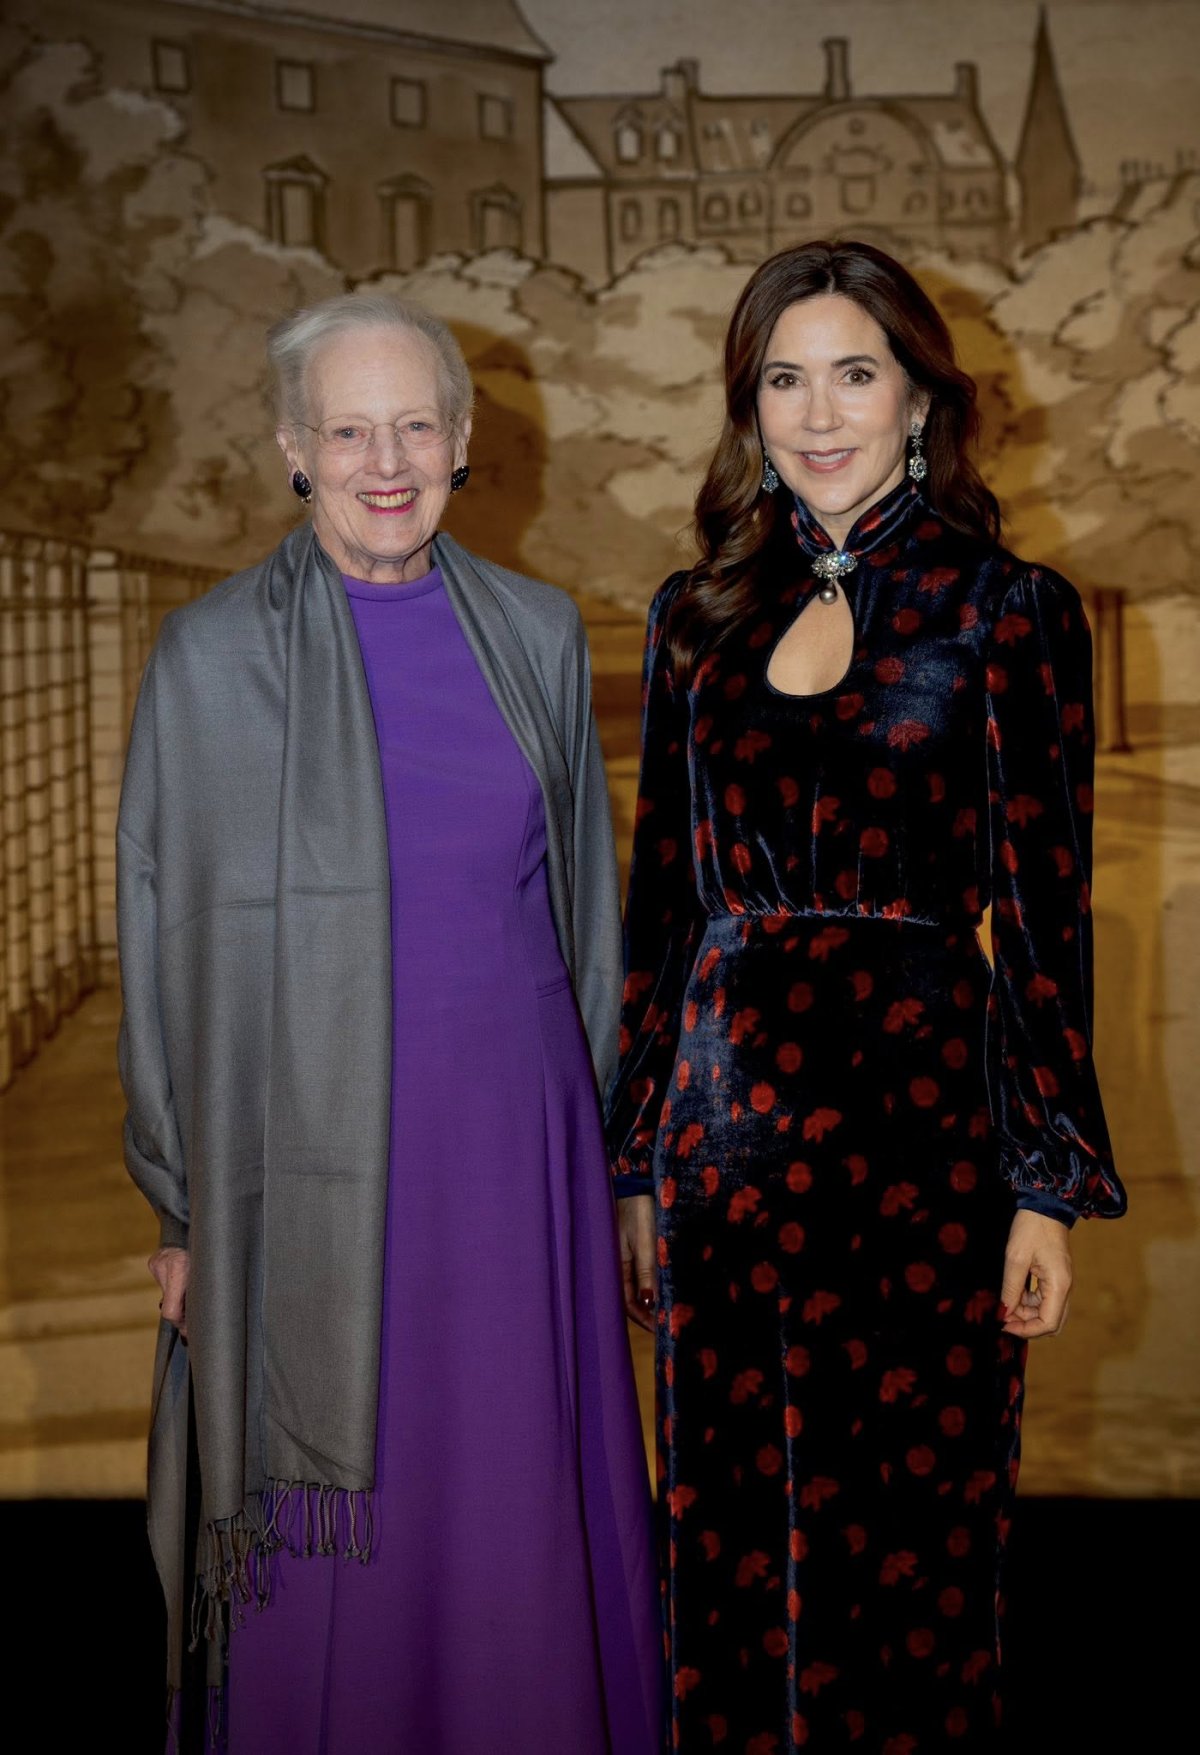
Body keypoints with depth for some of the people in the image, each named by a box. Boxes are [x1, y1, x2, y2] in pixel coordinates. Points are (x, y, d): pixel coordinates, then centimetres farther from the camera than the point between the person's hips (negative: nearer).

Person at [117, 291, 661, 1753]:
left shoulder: (536, 630, 7)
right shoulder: (214, 654, -3)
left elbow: (584, 892, 12)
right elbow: (167, 936, -2)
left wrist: (602, 1137, 11)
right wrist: (187, 1208, -2)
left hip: (521, 1130, 3)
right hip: (322, 1148, -3)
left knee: (528, 1504, 9)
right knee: (341, 1530, 4)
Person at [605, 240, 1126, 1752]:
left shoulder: (1007, 613, -1)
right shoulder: (700, 617, 10)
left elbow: (1046, 918, -3)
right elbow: (662, 905, 12)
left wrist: (1048, 1187, -6)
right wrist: (635, 1160, 11)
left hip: (918, 1119, -3)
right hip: (727, 1120, 4)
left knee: (907, 1527, 6)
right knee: (727, 1531, 11)